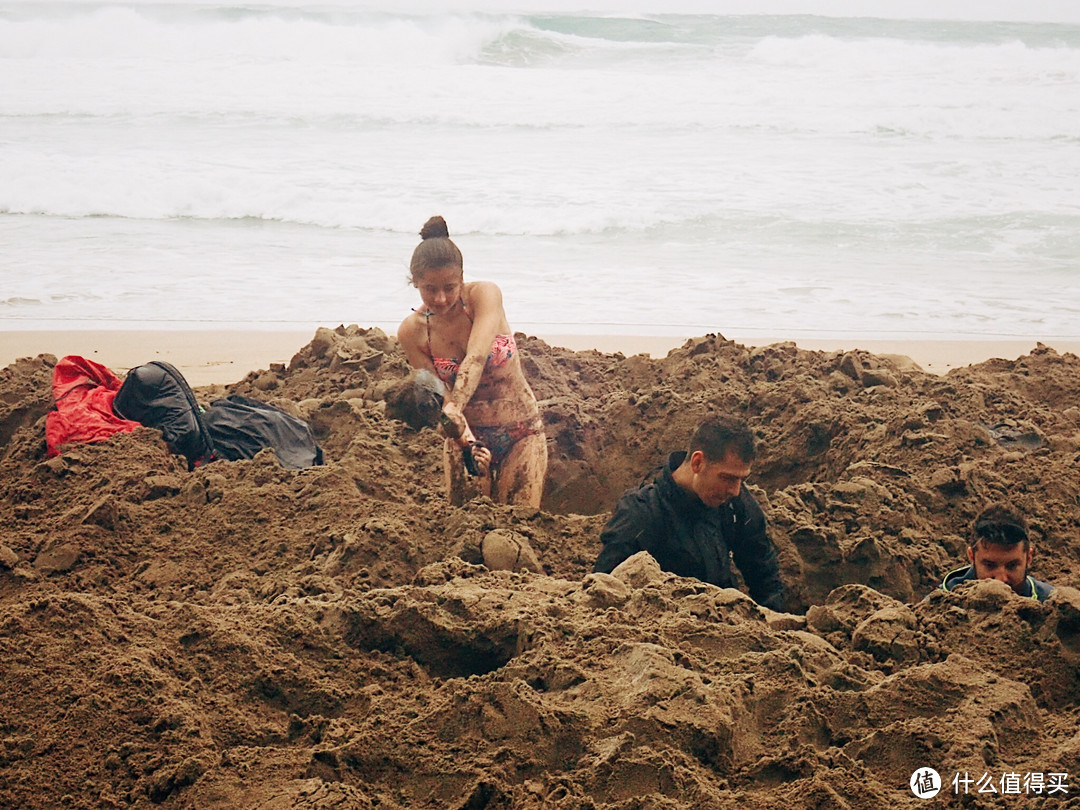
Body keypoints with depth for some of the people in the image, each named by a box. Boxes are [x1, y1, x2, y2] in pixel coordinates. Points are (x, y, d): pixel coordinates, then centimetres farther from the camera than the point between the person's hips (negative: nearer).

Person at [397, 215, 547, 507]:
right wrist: (467, 442, -30)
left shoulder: (484, 294, -15)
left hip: (520, 435, -2)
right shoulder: (413, 331, -8)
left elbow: (477, 358, -31)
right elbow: (438, 395, -11)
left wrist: (454, 409, -47)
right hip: (466, 436, 2)